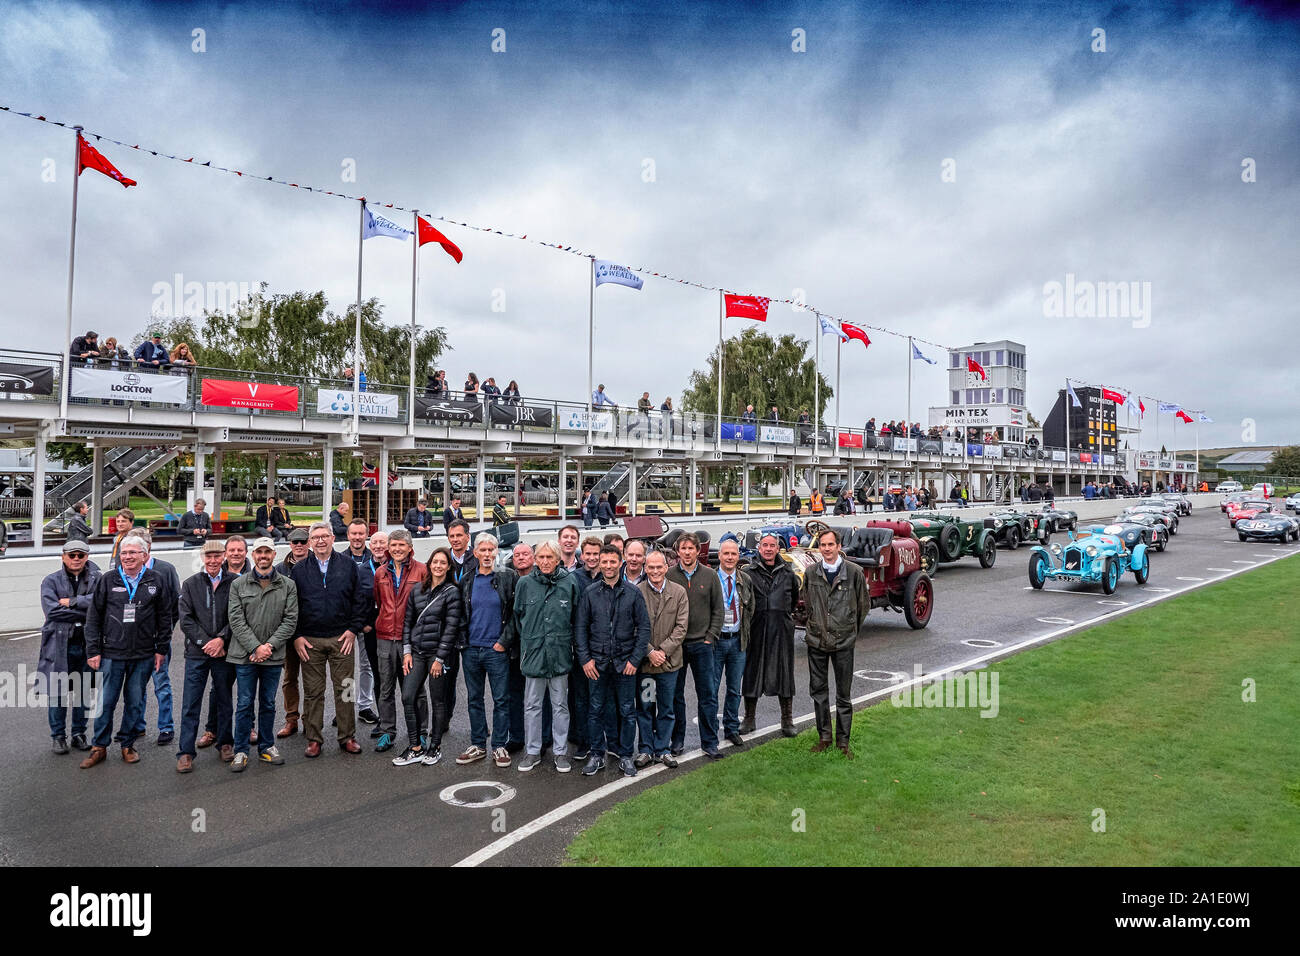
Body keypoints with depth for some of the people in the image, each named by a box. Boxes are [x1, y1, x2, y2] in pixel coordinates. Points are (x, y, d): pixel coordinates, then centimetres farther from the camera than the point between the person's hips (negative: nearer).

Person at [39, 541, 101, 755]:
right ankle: (58, 736, 18)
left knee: (83, 692, 9)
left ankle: (79, 734, 23)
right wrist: (85, 611, -14)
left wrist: (72, 602, -16)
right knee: (57, 693, 3)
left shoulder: (96, 579, 5)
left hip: (87, 645, 1)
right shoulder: (51, 581, 2)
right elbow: (51, 610, -12)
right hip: (59, 645, -1)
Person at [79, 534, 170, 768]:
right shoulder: (107, 581, 2)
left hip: (143, 655, 1)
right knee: (105, 702, 4)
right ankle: (99, 747, 19)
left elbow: (165, 617, 7)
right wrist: (93, 651, -2)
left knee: (135, 703, 9)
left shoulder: (155, 582, 4)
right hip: (111, 653, 0)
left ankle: (127, 744, 23)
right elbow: (93, 617, 3)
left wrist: (161, 649, 4)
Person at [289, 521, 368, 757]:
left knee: (344, 689, 4)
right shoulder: (298, 570, 6)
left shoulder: (348, 566, 5)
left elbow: (359, 601, 5)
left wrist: (353, 629, -3)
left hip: (341, 639, 0)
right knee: (313, 692, 6)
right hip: (309, 641, 0)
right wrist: (296, 636, -2)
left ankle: (347, 737, 14)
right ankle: (314, 739, 16)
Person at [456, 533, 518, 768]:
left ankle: (499, 746, 13)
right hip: (471, 649, 4)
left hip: (497, 649, -4)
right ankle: (478, 745, 23)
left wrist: (505, 641, -9)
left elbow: (515, 613, -4)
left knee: (501, 700, 2)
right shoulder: (467, 581, 8)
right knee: (474, 699, 11)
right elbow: (460, 614, 15)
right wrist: (462, 641, 7)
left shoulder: (508, 577, -3)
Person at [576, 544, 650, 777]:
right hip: (597, 662, 1)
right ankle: (597, 755, 21)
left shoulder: (633, 593, 0)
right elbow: (580, 627, 4)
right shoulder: (590, 592, 1)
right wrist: (585, 658, -4)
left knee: (627, 712, 6)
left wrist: (635, 659, -6)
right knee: (596, 710, 7)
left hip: (625, 662, 0)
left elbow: (644, 627, 1)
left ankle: (625, 756, 20)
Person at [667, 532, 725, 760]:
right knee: (675, 694, 8)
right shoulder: (668, 576, -1)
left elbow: (718, 609, 7)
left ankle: (710, 743, 14)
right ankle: (677, 741, 20)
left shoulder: (709, 576, 3)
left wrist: (710, 637, -1)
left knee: (708, 695, 4)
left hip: (702, 644, 1)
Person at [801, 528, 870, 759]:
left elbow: (864, 603, 7)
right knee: (818, 690, 9)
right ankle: (824, 737, 22)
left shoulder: (854, 572, -5)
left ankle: (843, 740, 17)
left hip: (843, 642, -2)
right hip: (816, 641, 2)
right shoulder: (811, 573, 2)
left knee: (844, 694, 5)